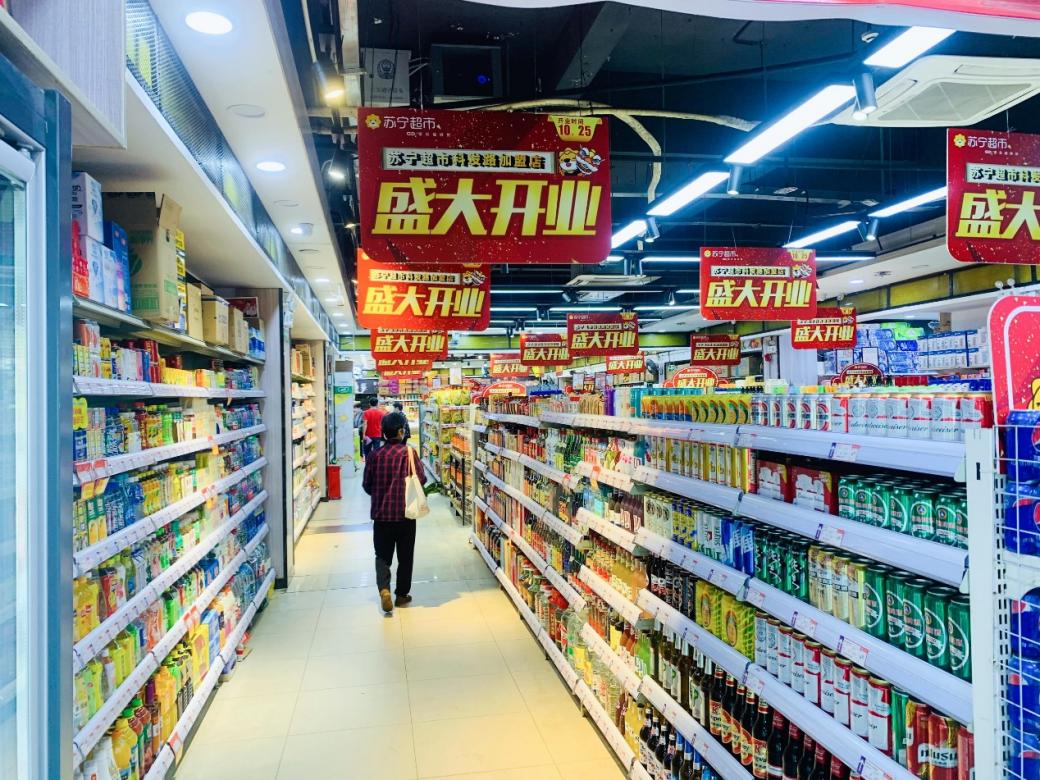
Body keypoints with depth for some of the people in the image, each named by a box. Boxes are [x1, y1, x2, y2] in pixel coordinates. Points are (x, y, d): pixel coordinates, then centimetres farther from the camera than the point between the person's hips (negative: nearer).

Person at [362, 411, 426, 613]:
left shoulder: (374, 455, -4)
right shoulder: (409, 452, -11)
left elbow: (366, 485, 2)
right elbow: (421, 479, -9)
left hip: (381, 513, 1)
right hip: (405, 513, -1)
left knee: (382, 555, 11)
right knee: (405, 556, 13)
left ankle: (383, 588, -11)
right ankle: (402, 595, 21)